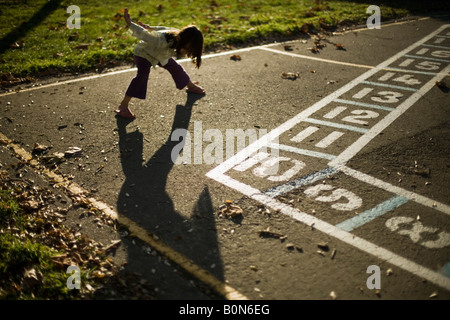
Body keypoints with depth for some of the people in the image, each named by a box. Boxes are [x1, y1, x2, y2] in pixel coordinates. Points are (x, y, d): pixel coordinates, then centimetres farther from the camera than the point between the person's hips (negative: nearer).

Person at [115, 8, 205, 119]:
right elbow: (143, 34, -39)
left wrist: (150, 28, 6)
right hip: (144, 52, -7)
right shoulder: (162, 41, -46)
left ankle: (191, 86, 49)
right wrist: (129, 24, -31)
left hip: (161, 54, 8)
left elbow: (166, 29, -6)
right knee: (142, 75, -29)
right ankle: (123, 106, -30)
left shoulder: (179, 36, -22)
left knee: (176, 68, 18)